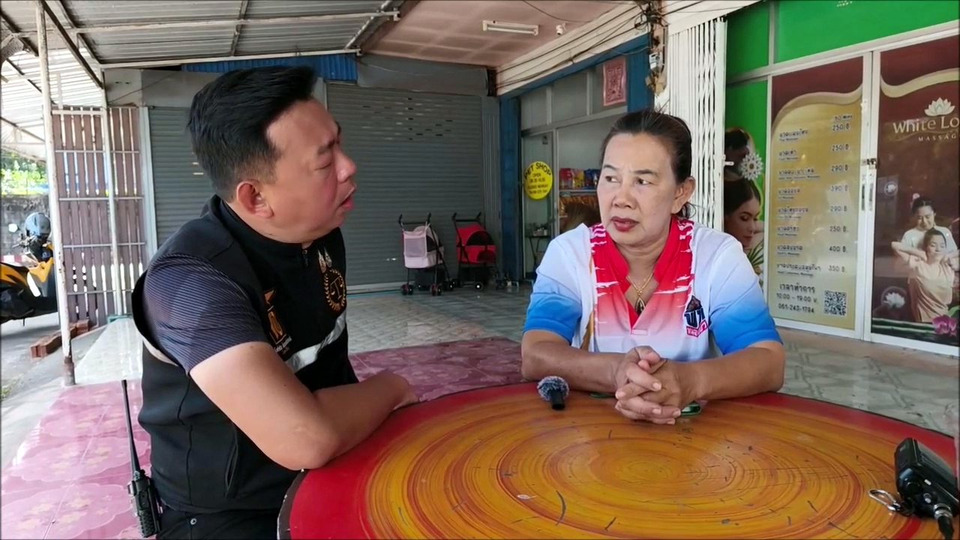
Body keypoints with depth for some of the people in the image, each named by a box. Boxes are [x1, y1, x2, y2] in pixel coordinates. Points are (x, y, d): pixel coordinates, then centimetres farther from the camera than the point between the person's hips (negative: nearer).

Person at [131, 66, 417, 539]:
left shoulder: (323, 234, -2)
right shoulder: (192, 277, -27)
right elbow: (306, 439, -37)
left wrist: (369, 408, 1)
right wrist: (390, 389, -19)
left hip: (326, 480, 7)